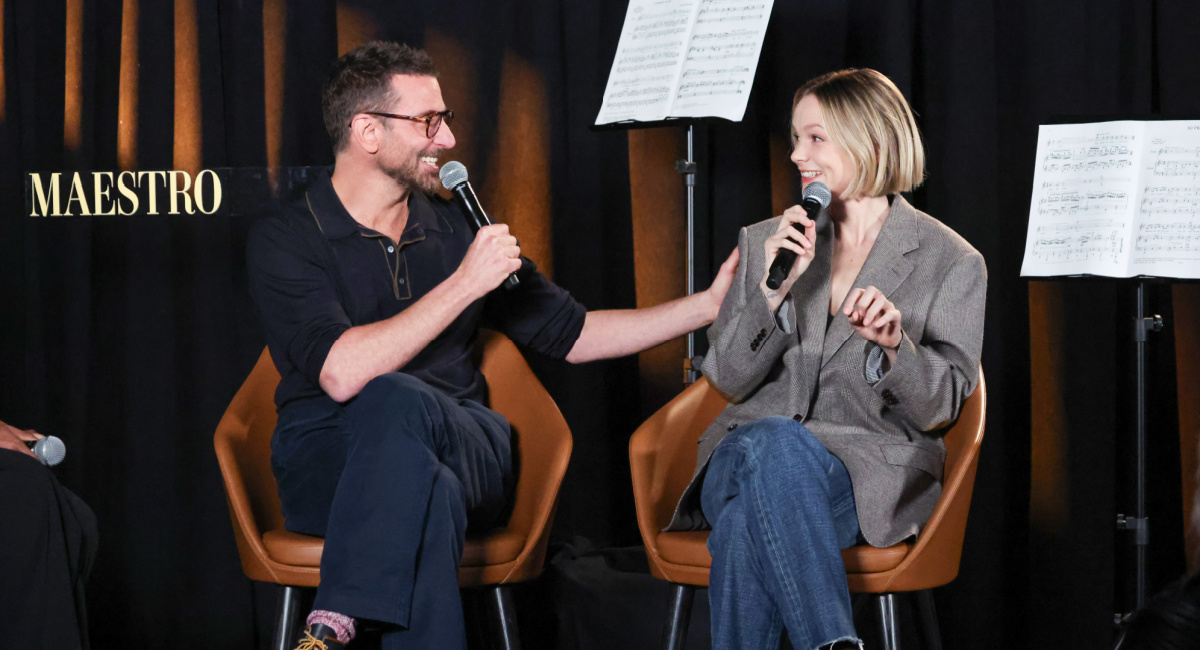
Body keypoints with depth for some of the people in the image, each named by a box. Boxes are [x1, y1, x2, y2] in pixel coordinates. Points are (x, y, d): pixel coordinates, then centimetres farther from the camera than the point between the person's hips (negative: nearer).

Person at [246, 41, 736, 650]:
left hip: (465, 452, 3)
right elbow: (342, 374, -18)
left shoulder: (457, 229, 15)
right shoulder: (284, 239, -1)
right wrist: (464, 284, -15)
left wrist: (711, 304, 15)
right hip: (329, 460, -3)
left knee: (395, 399, -34)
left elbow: (570, 333, 22)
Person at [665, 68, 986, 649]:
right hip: (744, 458, 3)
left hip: (871, 468, -2)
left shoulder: (952, 262, 7)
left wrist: (894, 343, -21)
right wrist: (772, 291, -8)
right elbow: (728, 379, 9)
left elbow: (938, 409, 0)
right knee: (771, 440, -38)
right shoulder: (764, 243, 18)